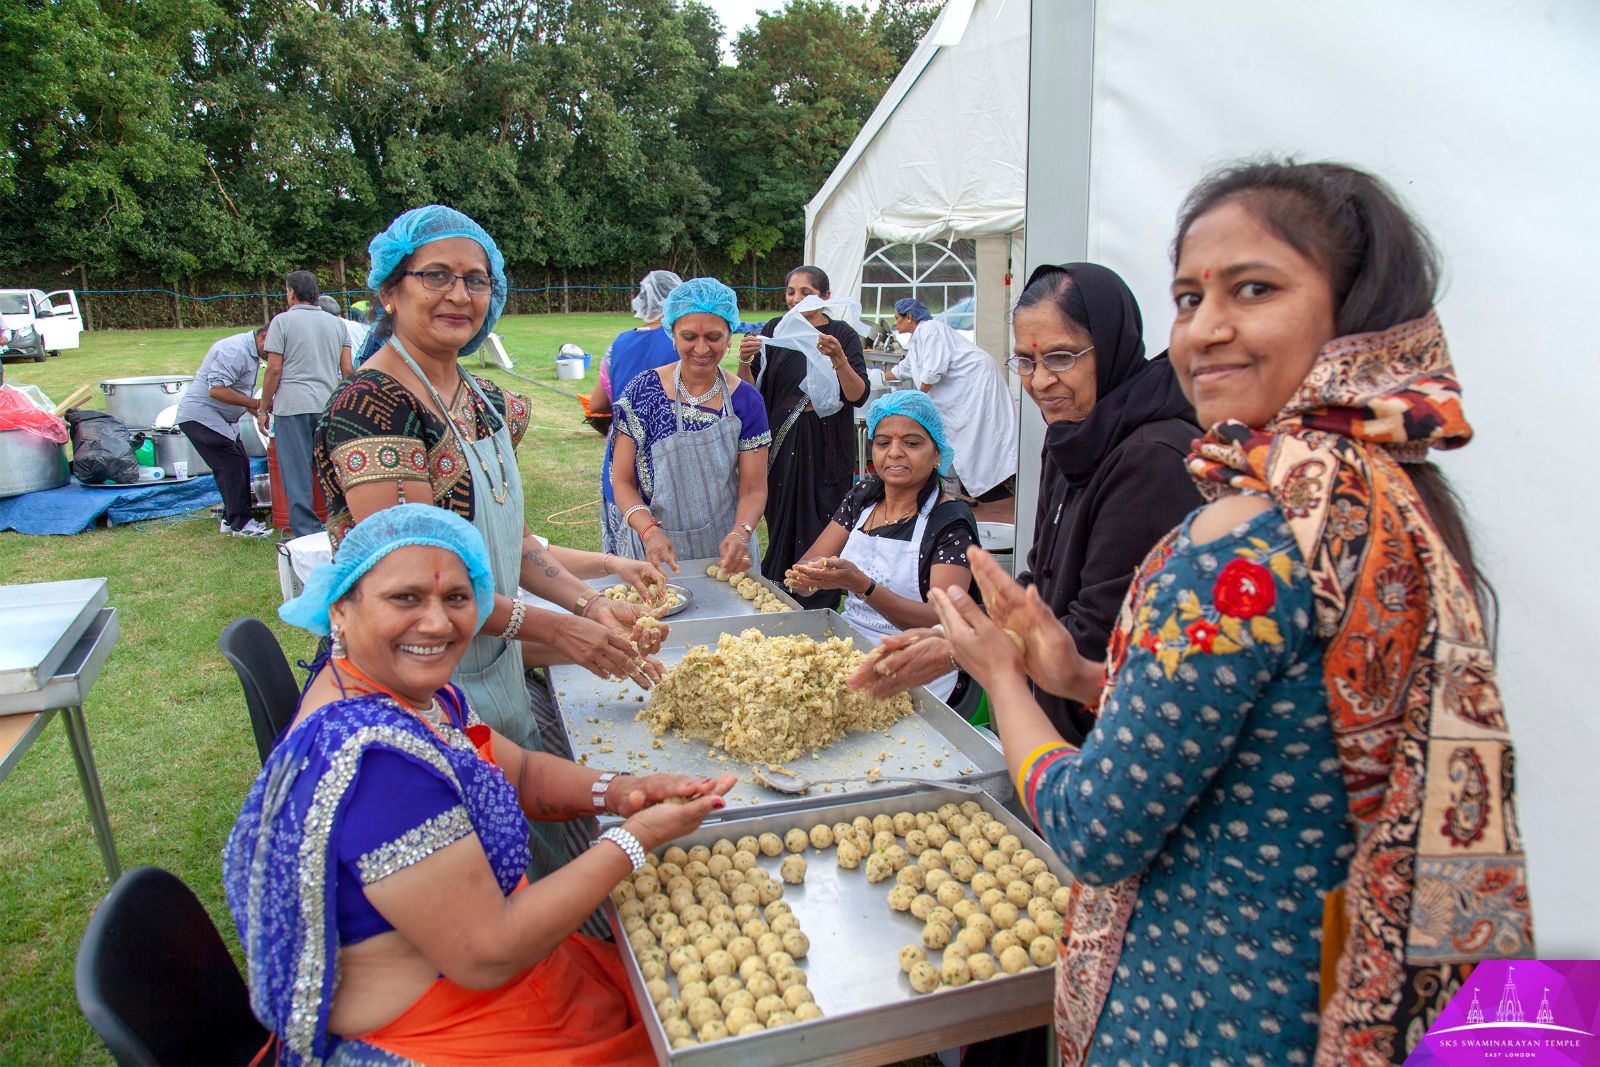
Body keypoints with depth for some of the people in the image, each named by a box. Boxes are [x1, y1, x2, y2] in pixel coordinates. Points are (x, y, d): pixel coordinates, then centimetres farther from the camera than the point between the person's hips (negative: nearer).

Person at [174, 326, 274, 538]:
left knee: (240, 464, 8)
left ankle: (230, 519, 16)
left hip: (220, 418, 11)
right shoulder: (235, 350, -21)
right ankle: (240, 523, -8)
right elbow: (217, 390, -28)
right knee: (231, 466, -13)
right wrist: (255, 404, -25)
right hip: (200, 416, -11)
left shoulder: (252, 354, 13)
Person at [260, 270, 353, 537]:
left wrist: (263, 408, 4)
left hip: (293, 406, -4)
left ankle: (306, 530, 2)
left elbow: (274, 369, -4)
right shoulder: (336, 324, 13)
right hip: (330, 405, 4)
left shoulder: (282, 321, 0)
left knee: (297, 472, 1)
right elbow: (347, 370, 9)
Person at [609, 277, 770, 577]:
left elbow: (754, 488, -5)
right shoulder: (643, 392, -9)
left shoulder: (745, 400, -4)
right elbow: (622, 482, -8)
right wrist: (649, 530, -26)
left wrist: (741, 533, -25)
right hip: (654, 553, -1)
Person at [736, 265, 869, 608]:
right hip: (781, 443, 3)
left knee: (821, 532, -1)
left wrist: (839, 360, -27)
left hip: (825, 447, -3)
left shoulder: (842, 334, -1)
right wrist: (745, 362, -16)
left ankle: (819, 612, 12)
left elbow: (858, 396, -11)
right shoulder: (774, 330, 7)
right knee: (781, 526, 8)